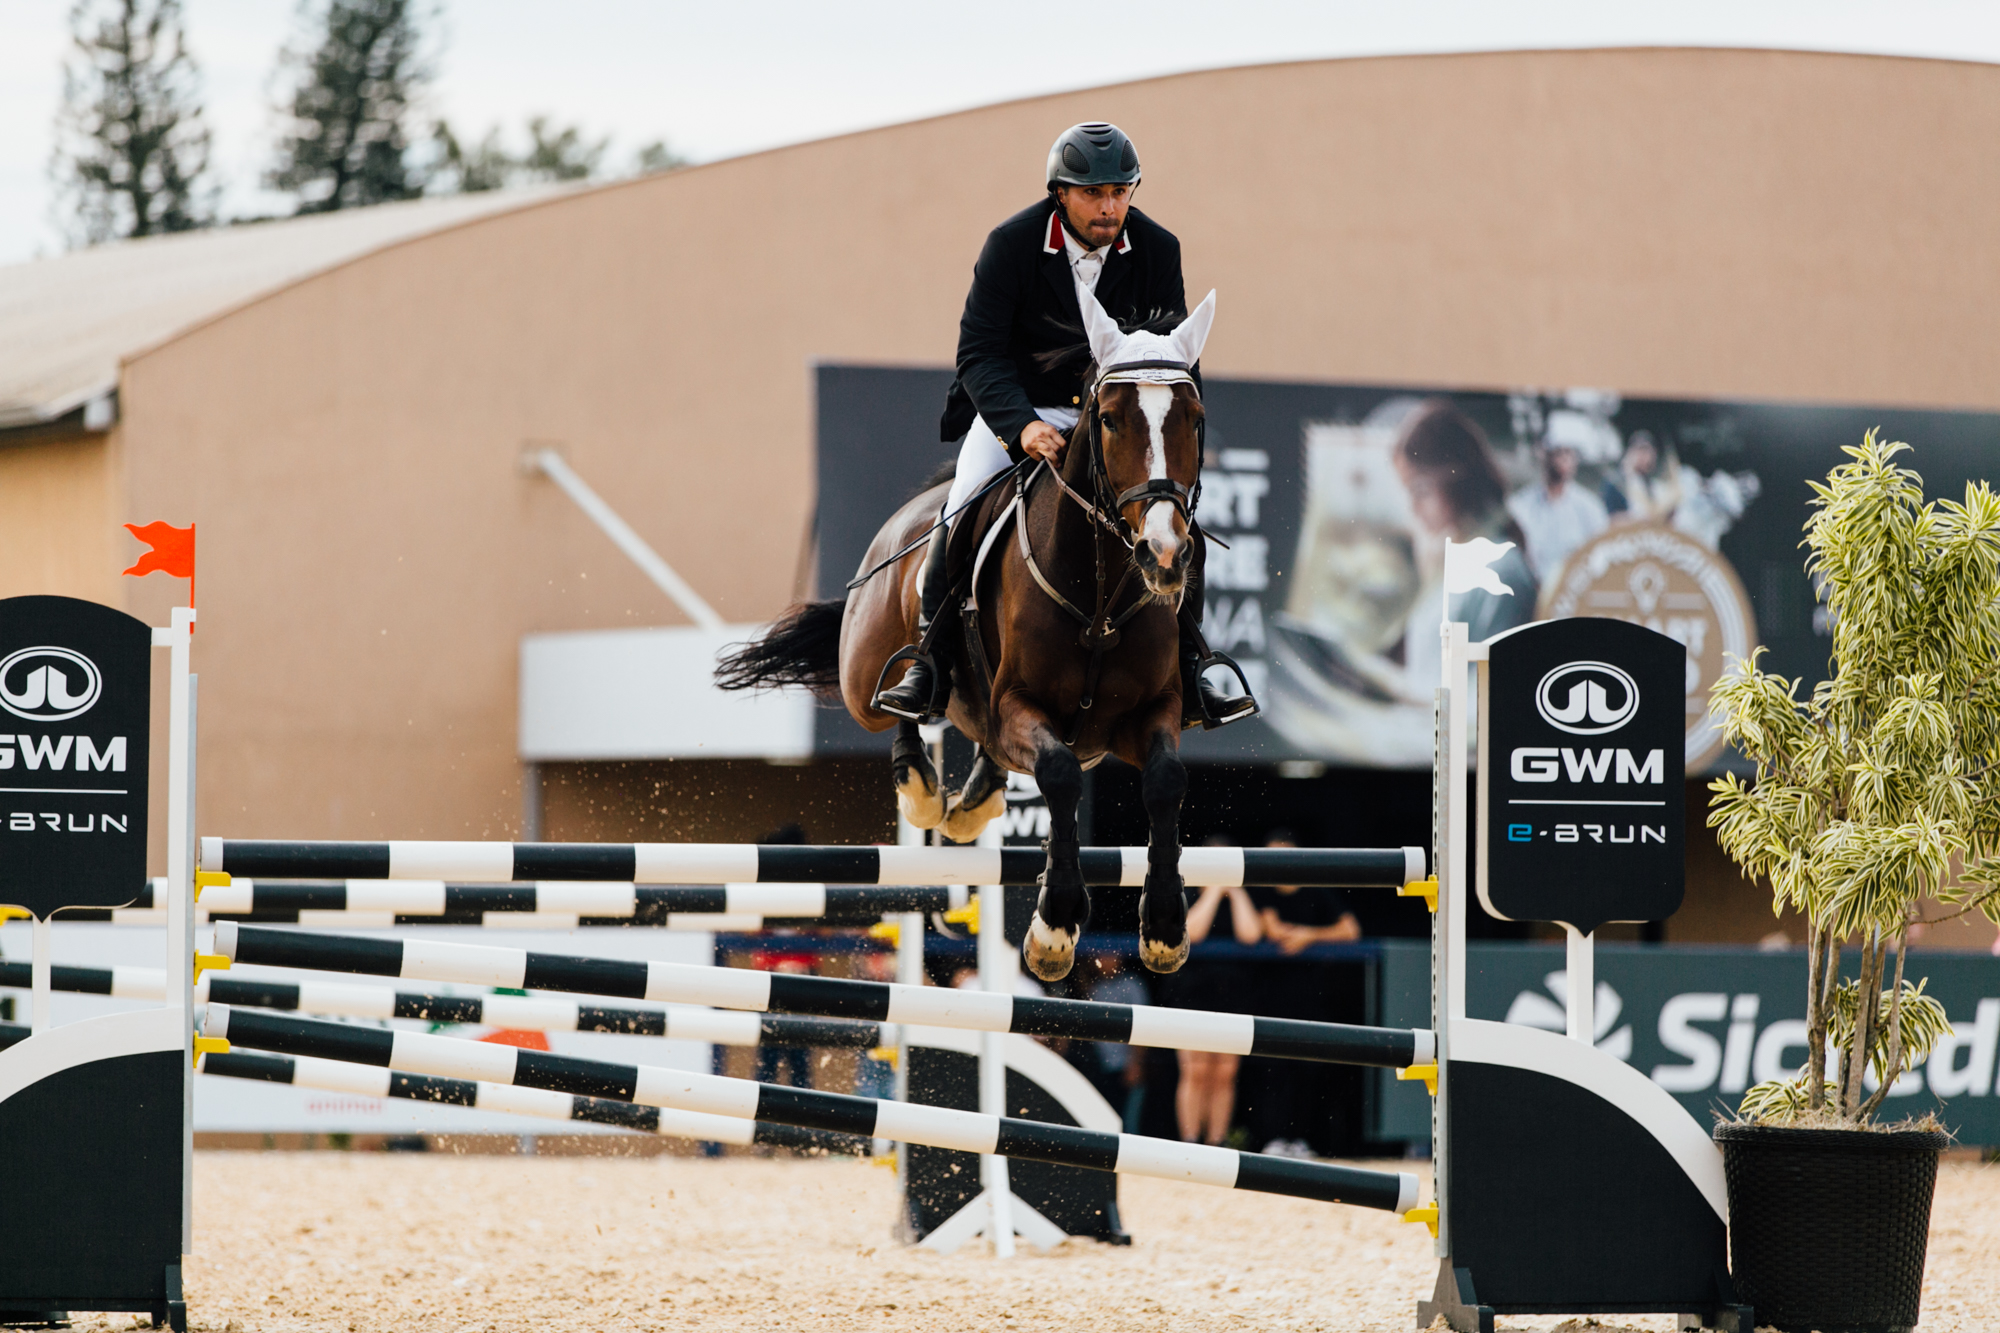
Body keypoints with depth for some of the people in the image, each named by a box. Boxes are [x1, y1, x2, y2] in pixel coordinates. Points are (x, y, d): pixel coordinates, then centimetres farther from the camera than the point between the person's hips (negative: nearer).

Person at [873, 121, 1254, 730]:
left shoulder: (1157, 249, -8)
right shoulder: (1011, 245, -17)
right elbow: (978, 353, -20)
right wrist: (1022, 426, -37)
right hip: (1016, 406, -2)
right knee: (962, 513, -23)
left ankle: (1186, 674, 0)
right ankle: (929, 664, -11)